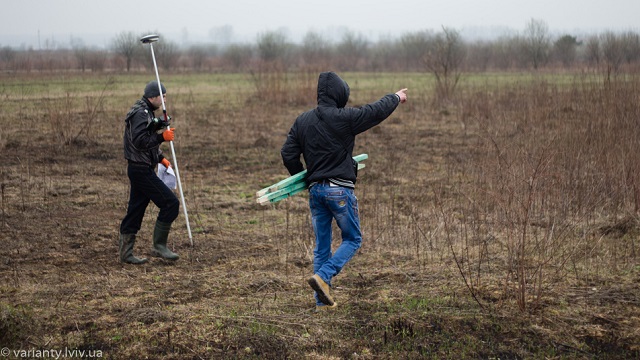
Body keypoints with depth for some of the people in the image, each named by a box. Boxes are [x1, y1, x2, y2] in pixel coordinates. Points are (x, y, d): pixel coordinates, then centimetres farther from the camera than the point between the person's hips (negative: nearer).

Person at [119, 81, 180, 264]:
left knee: (135, 211, 12)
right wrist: (162, 137, -26)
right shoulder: (140, 114, -15)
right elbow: (139, 141, -26)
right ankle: (159, 246, -3)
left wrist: (161, 158, 18)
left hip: (140, 169, 11)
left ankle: (126, 253, 16)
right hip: (141, 170, -11)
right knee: (170, 203, -9)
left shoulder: (145, 112, 18)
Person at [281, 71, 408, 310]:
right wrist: (396, 98, 19)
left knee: (321, 246, 12)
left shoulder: (302, 121, 5)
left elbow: (288, 154, 4)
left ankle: (322, 301, 12)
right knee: (353, 239, 9)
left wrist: (302, 178, 19)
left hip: (315, 190, 6)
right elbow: (377, 111, 0)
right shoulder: (344, 118, -12)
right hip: (340, 190, -6)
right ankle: (323, 277, -11)